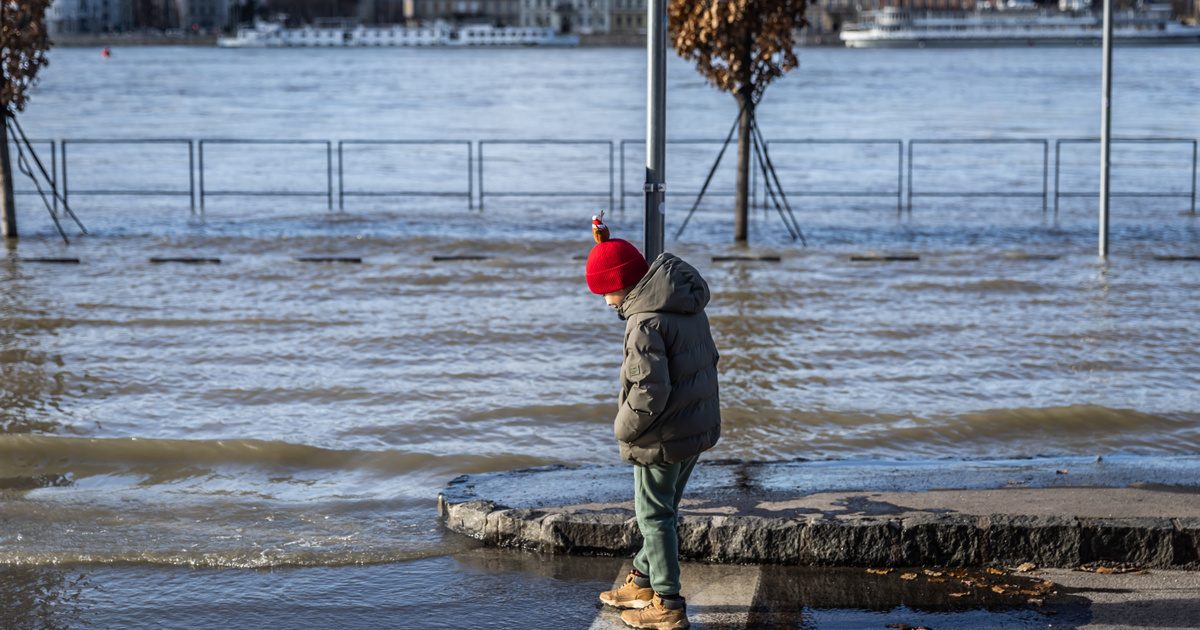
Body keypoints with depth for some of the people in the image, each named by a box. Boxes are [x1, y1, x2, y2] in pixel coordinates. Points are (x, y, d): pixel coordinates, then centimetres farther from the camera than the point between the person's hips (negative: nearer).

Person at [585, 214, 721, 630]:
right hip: (700, 425, 10)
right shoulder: (686, 304, 3)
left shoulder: (646, 322, -25)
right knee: (662, 509, 23)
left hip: (663, 438, -10)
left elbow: (650, 390, -27)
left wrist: (625, 428, -13)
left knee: (655, 515, 4)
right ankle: (643, 581, 38)